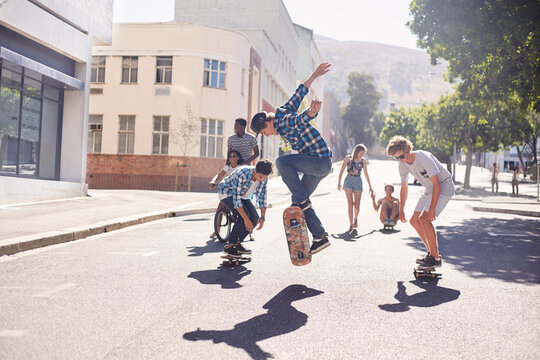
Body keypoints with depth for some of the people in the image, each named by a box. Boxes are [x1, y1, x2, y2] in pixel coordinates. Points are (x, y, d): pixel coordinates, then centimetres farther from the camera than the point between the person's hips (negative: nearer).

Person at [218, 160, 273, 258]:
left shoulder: (263, 178, -18)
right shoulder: (242, 174, -38)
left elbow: (262, 196, -7)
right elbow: (236, 198, -37)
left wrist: (262, 217, -16)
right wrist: (246, 219, -39)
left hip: (242, 195, 7)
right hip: (227, 192, -7)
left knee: (255, 218, -7)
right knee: (243, 217, -26)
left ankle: (237, 243, 8)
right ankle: (229, 246, -15)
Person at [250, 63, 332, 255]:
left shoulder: (287, 122, -19)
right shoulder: (281, 111, 9)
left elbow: (301, 118, -41)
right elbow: (299, 93, 17)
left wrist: (311, 111, -64)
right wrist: (314, 75, 22)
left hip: (321, 161, -10)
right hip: (316, 165, 10)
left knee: (282, 161, -25)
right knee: (301, 200, 8)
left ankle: (301, 199, -14)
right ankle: (320, 237, 12)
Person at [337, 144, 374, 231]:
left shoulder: (363, 160, 7)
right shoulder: (348, 158, 2)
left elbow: (366, 174, 12)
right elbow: (342, 171, 6)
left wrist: (370, 186, 13)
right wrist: (339, 182, 2)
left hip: (358, 181, 1)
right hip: (348, 181, -1)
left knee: (357, 205, 0)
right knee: (350, 203, -9)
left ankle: (355, 219, 30)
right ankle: (351, 224, -9)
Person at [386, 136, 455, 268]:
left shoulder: (423, 158, -29)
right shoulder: (403, 165, -5)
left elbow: (437, 184, -28)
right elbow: (404, 187, 11)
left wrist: (432, 209, -31)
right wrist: (401, 210, 12)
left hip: (444, 186, -8)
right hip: (430, 189, 8)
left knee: (424, 219, -21)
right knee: (414, 221, 3)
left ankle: (436, 258, -13)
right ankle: (432, 252, 16)